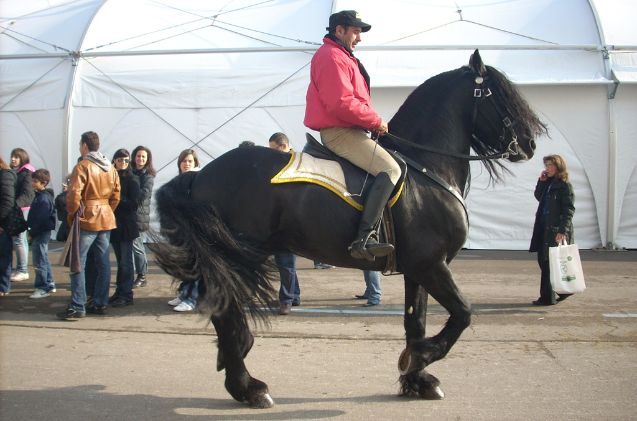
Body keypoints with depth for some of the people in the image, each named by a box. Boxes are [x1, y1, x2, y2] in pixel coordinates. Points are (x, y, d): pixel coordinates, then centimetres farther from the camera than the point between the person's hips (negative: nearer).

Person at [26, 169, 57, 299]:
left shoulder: (43, 198, -19)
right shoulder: (40, 196, 13)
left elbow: (40, 219, -23)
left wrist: (32, 233, -17)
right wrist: (32, 232, 15)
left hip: (41, 233, -10)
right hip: (42, 233, 10)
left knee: (40, 261, -5)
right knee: (44, 260, 17)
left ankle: (42, 288, 0)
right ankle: (49, 284, 25)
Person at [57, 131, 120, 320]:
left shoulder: (82, 166, -11)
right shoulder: (111, 168, 10)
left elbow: (74, 194, -18)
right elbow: (116, 196, 10)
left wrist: (71, 214, -4)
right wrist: (107, 212, 16)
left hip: (86, 220, -7)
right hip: (106, 219, 7)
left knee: (78, 263, -3)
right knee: (103, 262, 10)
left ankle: (77, 307, -4)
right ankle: (100, 303, 15)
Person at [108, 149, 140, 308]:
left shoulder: (132, 180, -5)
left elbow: (134, 204, -12)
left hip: (126, 225, -5)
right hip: (114, 223, 5)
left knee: (125, 260, -2)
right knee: (120, 260, 12)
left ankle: (126, 295, 2)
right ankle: (119, 291, 18)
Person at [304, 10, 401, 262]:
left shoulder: (342, 57, 24)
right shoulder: (331, 57, -11)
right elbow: (342, 104, -23)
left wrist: (372, 122, 11)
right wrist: (376, 121, -14)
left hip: (343, 130, 11)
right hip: (340, 132, -11)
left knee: (389, 164, 17)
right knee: (390, 169, -23)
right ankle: (363, 239, -32)